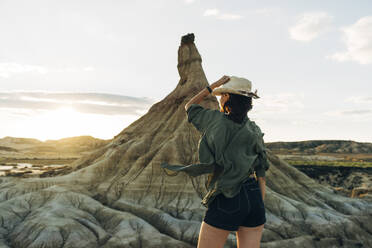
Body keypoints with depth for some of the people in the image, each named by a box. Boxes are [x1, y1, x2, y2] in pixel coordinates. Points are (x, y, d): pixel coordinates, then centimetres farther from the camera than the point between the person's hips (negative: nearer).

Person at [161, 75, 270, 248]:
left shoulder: (214, 119, -3)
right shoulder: (255, 132, 7)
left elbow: (189, 107, 18)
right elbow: (261, 175, 6)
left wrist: (212, 86, 18)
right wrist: (259, 211, 12)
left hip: (226, 201, -4)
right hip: (254, 198, 5)